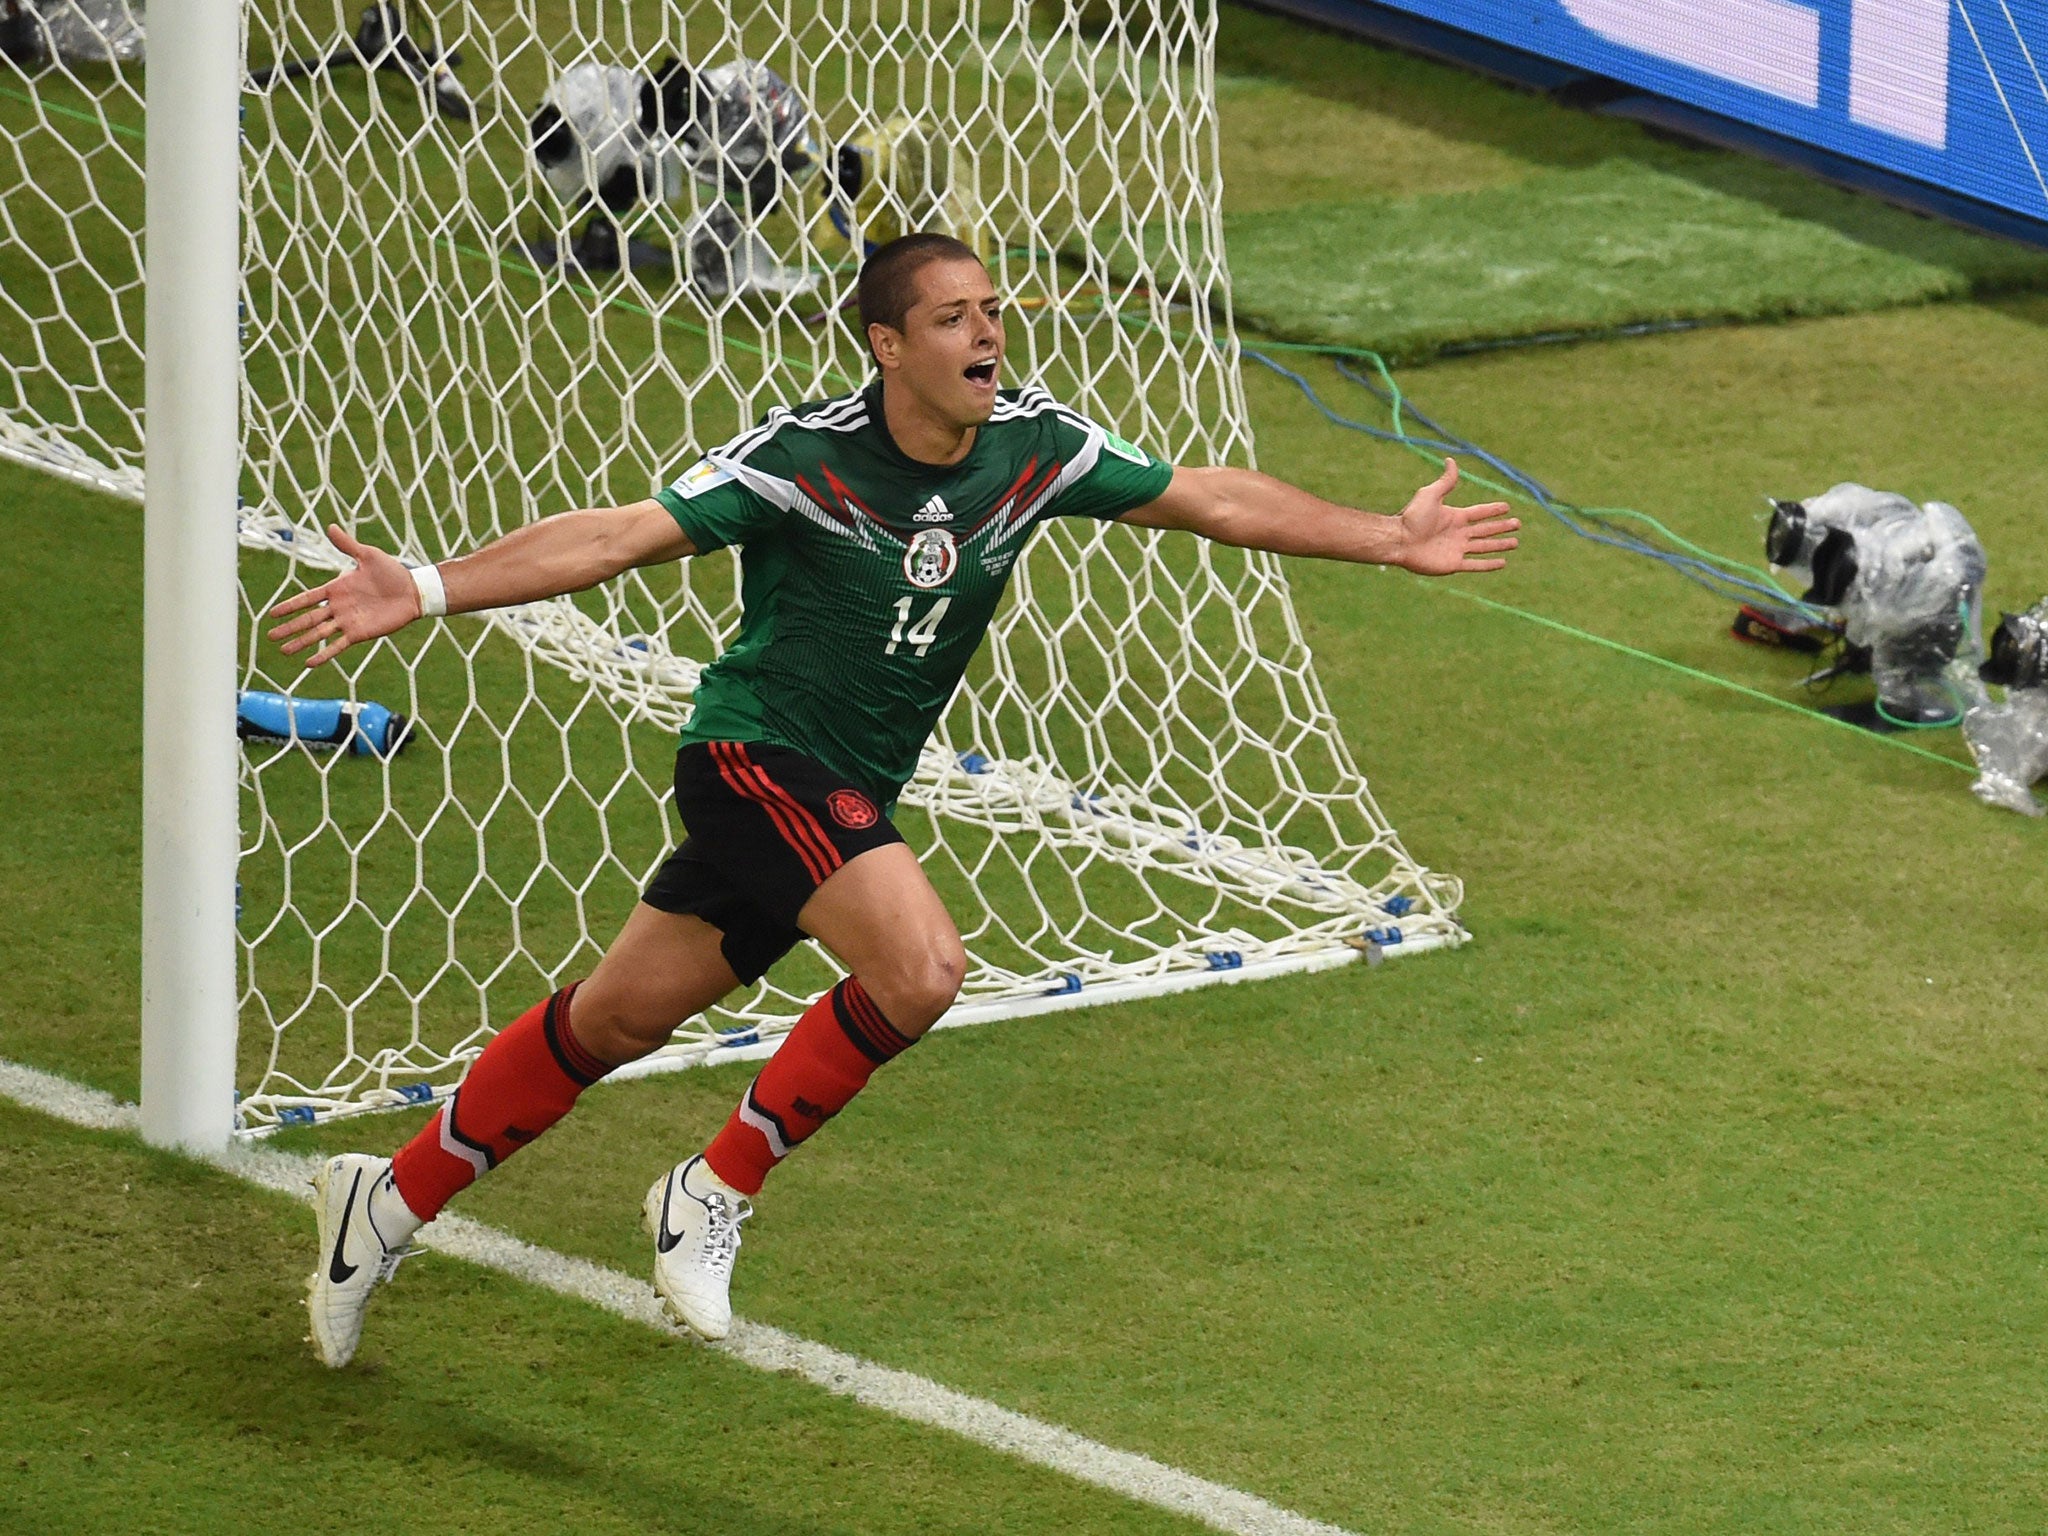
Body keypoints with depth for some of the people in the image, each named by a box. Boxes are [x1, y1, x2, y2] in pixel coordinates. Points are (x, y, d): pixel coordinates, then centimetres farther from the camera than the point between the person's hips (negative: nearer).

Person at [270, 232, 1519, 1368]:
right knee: (921, 964, -27)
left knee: (618, 1019, 13)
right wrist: (425, 592, -28)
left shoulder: (1034, 447, -3)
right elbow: (622, 536, -19)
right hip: (757, 753, -6)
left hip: (850, 796, 7)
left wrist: (1392, 539, 7)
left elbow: (1207, 499, 7)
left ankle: (390, 1202, 27)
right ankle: (718, 1192, -9)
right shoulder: (806, 456, -19)